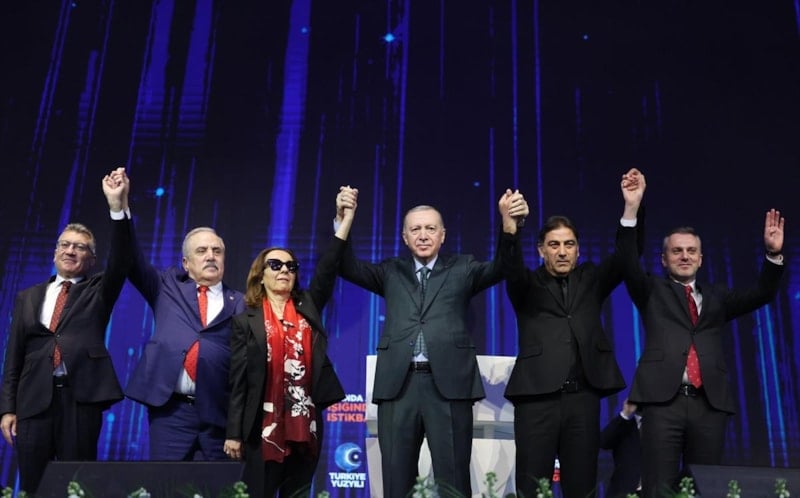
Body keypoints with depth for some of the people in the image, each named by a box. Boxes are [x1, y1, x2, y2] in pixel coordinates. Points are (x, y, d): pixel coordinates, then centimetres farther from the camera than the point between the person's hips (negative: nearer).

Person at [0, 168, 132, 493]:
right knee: (31, 486, 6)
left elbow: (120, 260, -10)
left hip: (81, 397, -2)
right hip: (34, 399, 2)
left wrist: (116, 205, -21)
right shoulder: (29, 297, 16)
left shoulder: (98, 292, 9)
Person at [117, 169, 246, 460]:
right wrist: (121, 205, -7)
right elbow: (134, 261, 4)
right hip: (170, 409, 1)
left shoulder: (240, 304, 10)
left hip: (218, 414, 0)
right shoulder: (169, 287, 15)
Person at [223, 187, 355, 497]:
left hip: (306, 422, 3)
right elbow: (238, 379, -1)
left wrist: (347, 218, -12)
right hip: (264, 425, -3)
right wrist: (234, 433, -5)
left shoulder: (308, 308, 10)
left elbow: (327, 267, -3)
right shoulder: (246, 321, 3)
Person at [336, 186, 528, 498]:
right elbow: (350, 268, 4)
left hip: (448, 383, -1)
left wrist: (509, 225, -23)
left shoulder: (462, 269, 13)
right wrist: (342, 221, -12)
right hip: (398, 383, 2)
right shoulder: (392, 272, 16)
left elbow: (498, 269, -3)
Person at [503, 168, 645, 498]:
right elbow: (511, 268, -13)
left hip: (583, 397, 2)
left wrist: (631, 208, -15)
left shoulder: (590, 280, 15)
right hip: (537, 396, -2)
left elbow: (624, 259, 1)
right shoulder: (528, 286, 8)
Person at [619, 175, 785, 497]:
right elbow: (630, 267, -5)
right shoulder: (652, 292, 13)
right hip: (663, 398, -3)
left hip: (709, 402, 3)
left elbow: (762, 295, 10)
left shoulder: (716, 296, 21)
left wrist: (773, 254, -7)